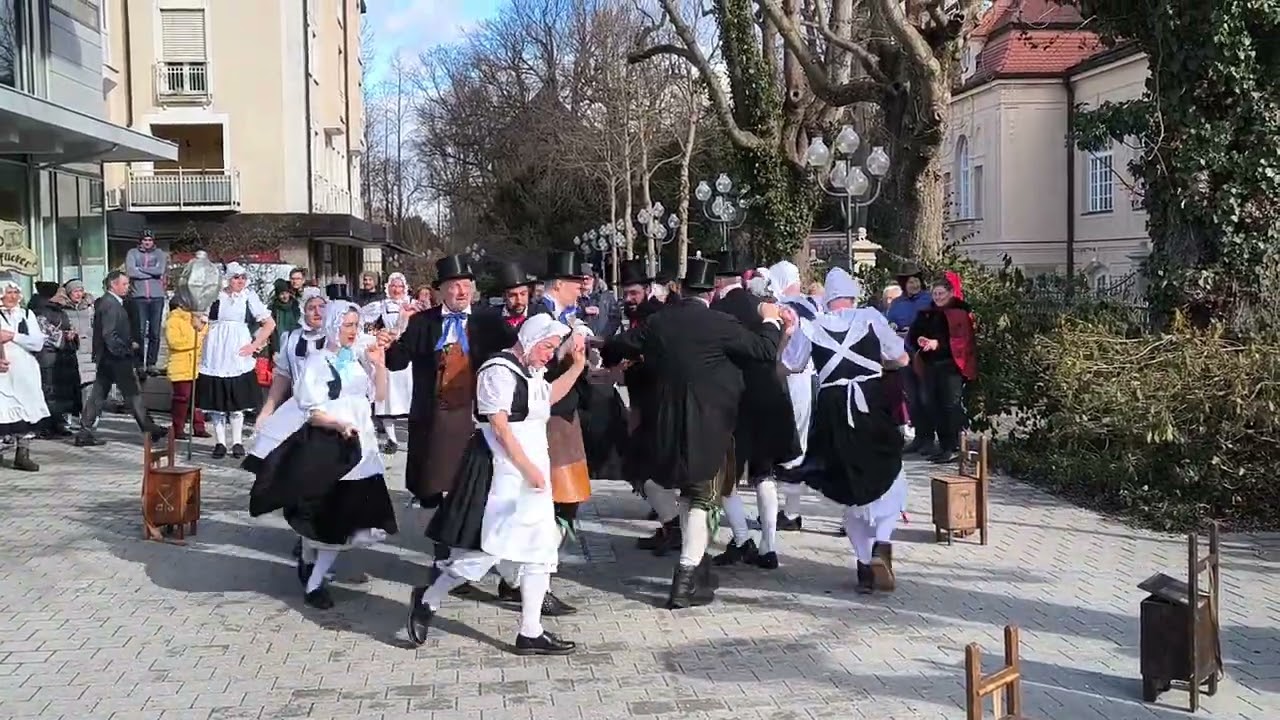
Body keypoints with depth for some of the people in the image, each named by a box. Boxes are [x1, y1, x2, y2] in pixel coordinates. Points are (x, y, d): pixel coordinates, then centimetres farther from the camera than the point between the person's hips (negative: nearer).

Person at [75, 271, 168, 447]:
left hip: (105, 359, 10)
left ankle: (84, 433, 10)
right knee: (132, 394, -1)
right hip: (116, 358, -10)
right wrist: (126, 349, -15)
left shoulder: (104, 302, 14)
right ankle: (149, 429, 7)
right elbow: (109, 334, -23)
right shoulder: (111, 304, -17)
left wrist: (129, 344, 11)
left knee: (98, 395, 9)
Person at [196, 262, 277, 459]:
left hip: (238, 353, 0)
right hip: (216, 353, 0)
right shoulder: (216, 296, 4)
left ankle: (237, 442, 9)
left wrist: (254, 345, -1)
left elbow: (270, 324, 5)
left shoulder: (250, 297, 4)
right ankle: (220, 442, 8)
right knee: (217, 399, 2)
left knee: (237, 399, 2)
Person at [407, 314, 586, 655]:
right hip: (503, 473, -10)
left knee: (539, 549, 8)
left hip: (531, 470, 10)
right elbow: (500, 426, -18)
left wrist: (577, 367, 18)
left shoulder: (530, 373, 13)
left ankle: (530, 633, 14)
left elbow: (549, 397, 31)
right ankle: (427, 600, 14)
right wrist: (529, 468, -18)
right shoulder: (500, 371, -14)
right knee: (487, 546, -7)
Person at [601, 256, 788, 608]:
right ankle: (686, 582, 2)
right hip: (708, 426, -5)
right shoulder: (719, 324, -14)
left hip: (669, 424, 5)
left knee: (689, 495, 22)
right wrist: (770, 320, 7)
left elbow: (615, 347, 8)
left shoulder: (658, 321, 0)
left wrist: (610, 355, 31)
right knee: (701, 499, 4)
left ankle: (695, 565, 32)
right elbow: (766, 350, -11)